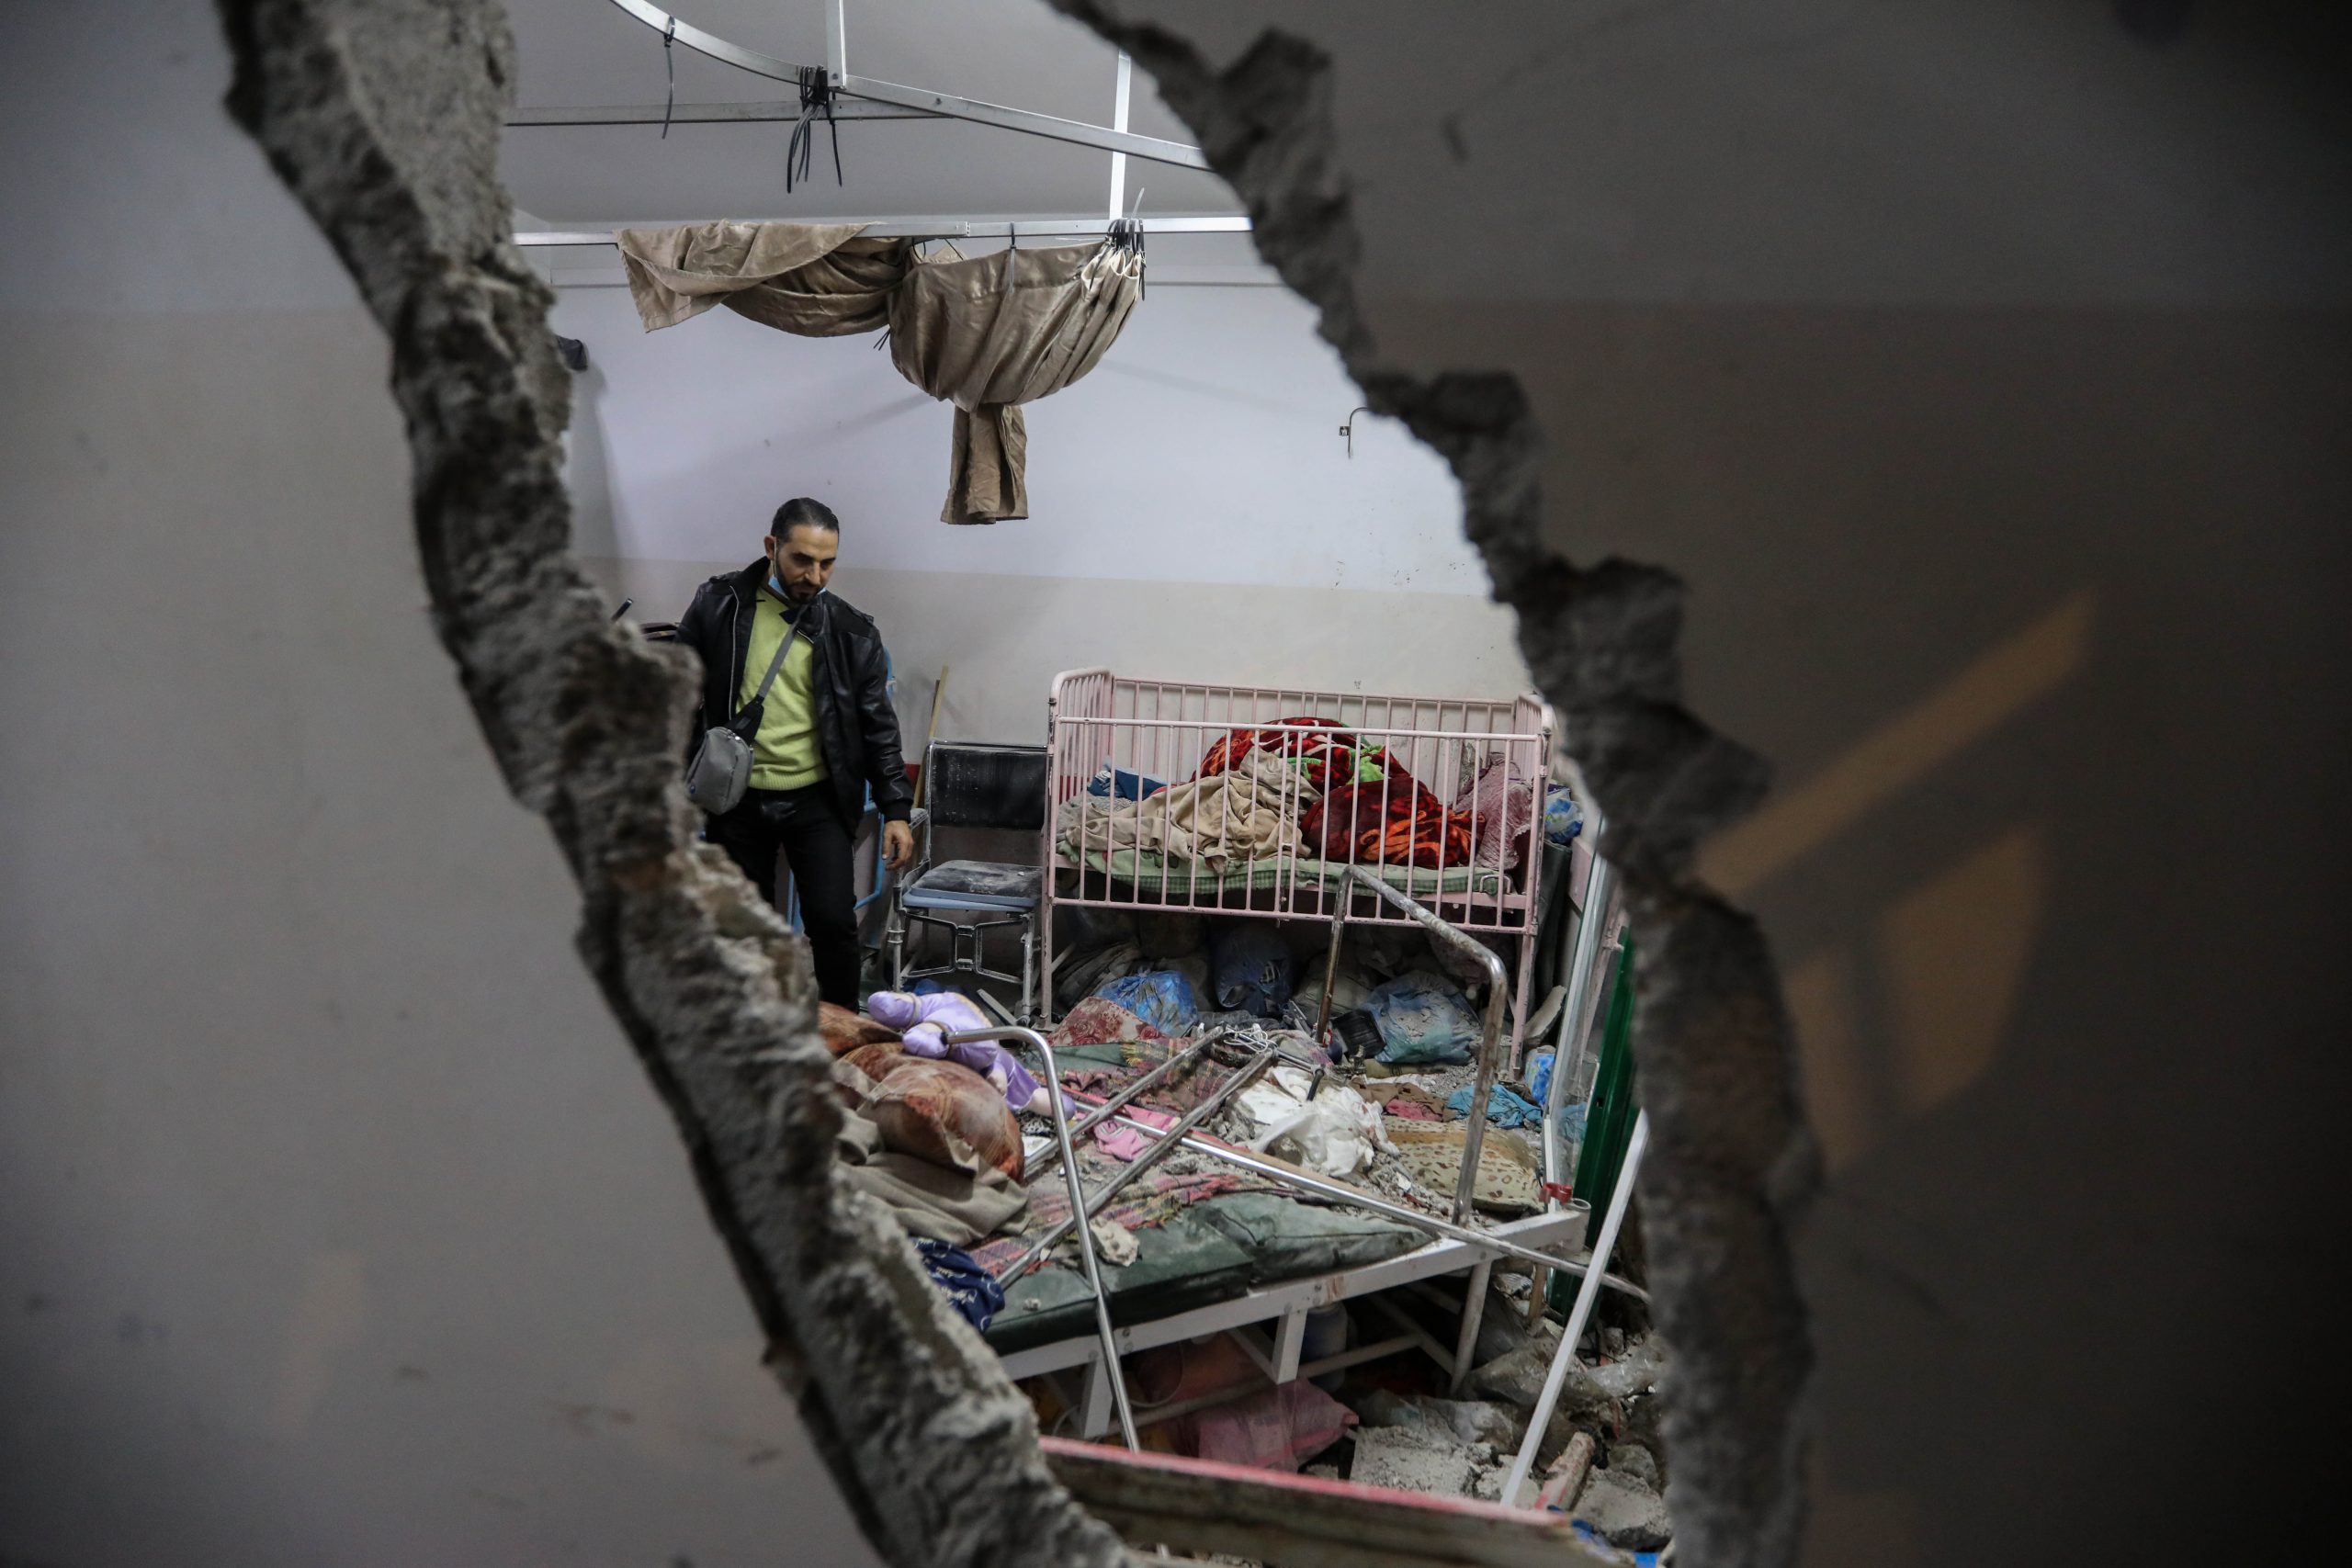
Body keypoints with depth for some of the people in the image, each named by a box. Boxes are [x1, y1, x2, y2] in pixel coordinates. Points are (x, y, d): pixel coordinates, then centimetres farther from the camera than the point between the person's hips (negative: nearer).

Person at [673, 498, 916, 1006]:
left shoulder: (851, 633, -1)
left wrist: (896, 810, -2)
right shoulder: (717, 605, -1)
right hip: (737, 798, 1)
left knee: (833, 921, -9)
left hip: (817, 799, -1)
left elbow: (878, 727, 2)